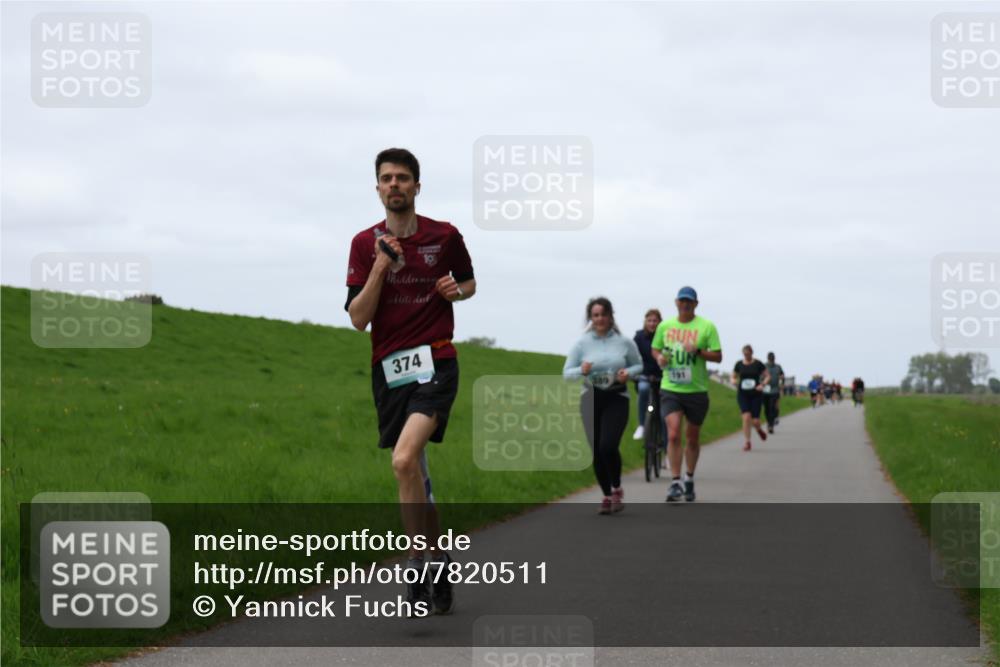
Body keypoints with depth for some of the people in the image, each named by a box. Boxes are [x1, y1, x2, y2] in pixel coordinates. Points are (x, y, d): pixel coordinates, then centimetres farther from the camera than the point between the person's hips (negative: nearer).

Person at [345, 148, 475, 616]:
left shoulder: (445, 236, 2)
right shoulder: (365, 243, 4)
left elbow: (468, 281, 20)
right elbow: (357, 318, -2)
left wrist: (457, 289, -3)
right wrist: (381, 268, -14)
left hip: (435, 364, -3)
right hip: (388, 367, 3)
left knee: (405, 461, -23)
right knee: (414, 472, 9)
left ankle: (418, 571, -16)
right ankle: (438, 559, 23)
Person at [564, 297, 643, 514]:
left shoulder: (624, 342, 0)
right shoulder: (582, 343, 1)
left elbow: (639, 366, 12)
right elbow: (566, 372, 2)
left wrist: (629, 373, -10)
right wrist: (581, 371, -20)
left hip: (616, 398, -2)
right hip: (591, 399, 2)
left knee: (608, 446, -19)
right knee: (596, 450, 4)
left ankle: (617, 489, 6)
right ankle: (607, 495, 22)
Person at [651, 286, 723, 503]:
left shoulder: (707, 327, -2)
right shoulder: (665, 326, 6)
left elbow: (718, 356, -4)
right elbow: (655, 348, 19)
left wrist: (698, 351, -21)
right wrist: (659, 357, -4)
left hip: (696, 390, 0)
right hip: (670, 389, 0)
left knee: (693, 438, 12)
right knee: (673, 435, -15)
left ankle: (689, 480, 31)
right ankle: (675, 483, -14)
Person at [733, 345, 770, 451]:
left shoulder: (758, 364, 0)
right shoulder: (739, 364, 5)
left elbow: (768, 376, 4)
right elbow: (733, 377, 15)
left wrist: (762, 385, -14)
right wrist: (734, 382, -8)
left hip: (756, 394, -1)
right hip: (743, 394, 1)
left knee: (755, 421, -4)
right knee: (746, 417, -18)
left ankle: (759, 429, 35)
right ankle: (747, 442, -9)